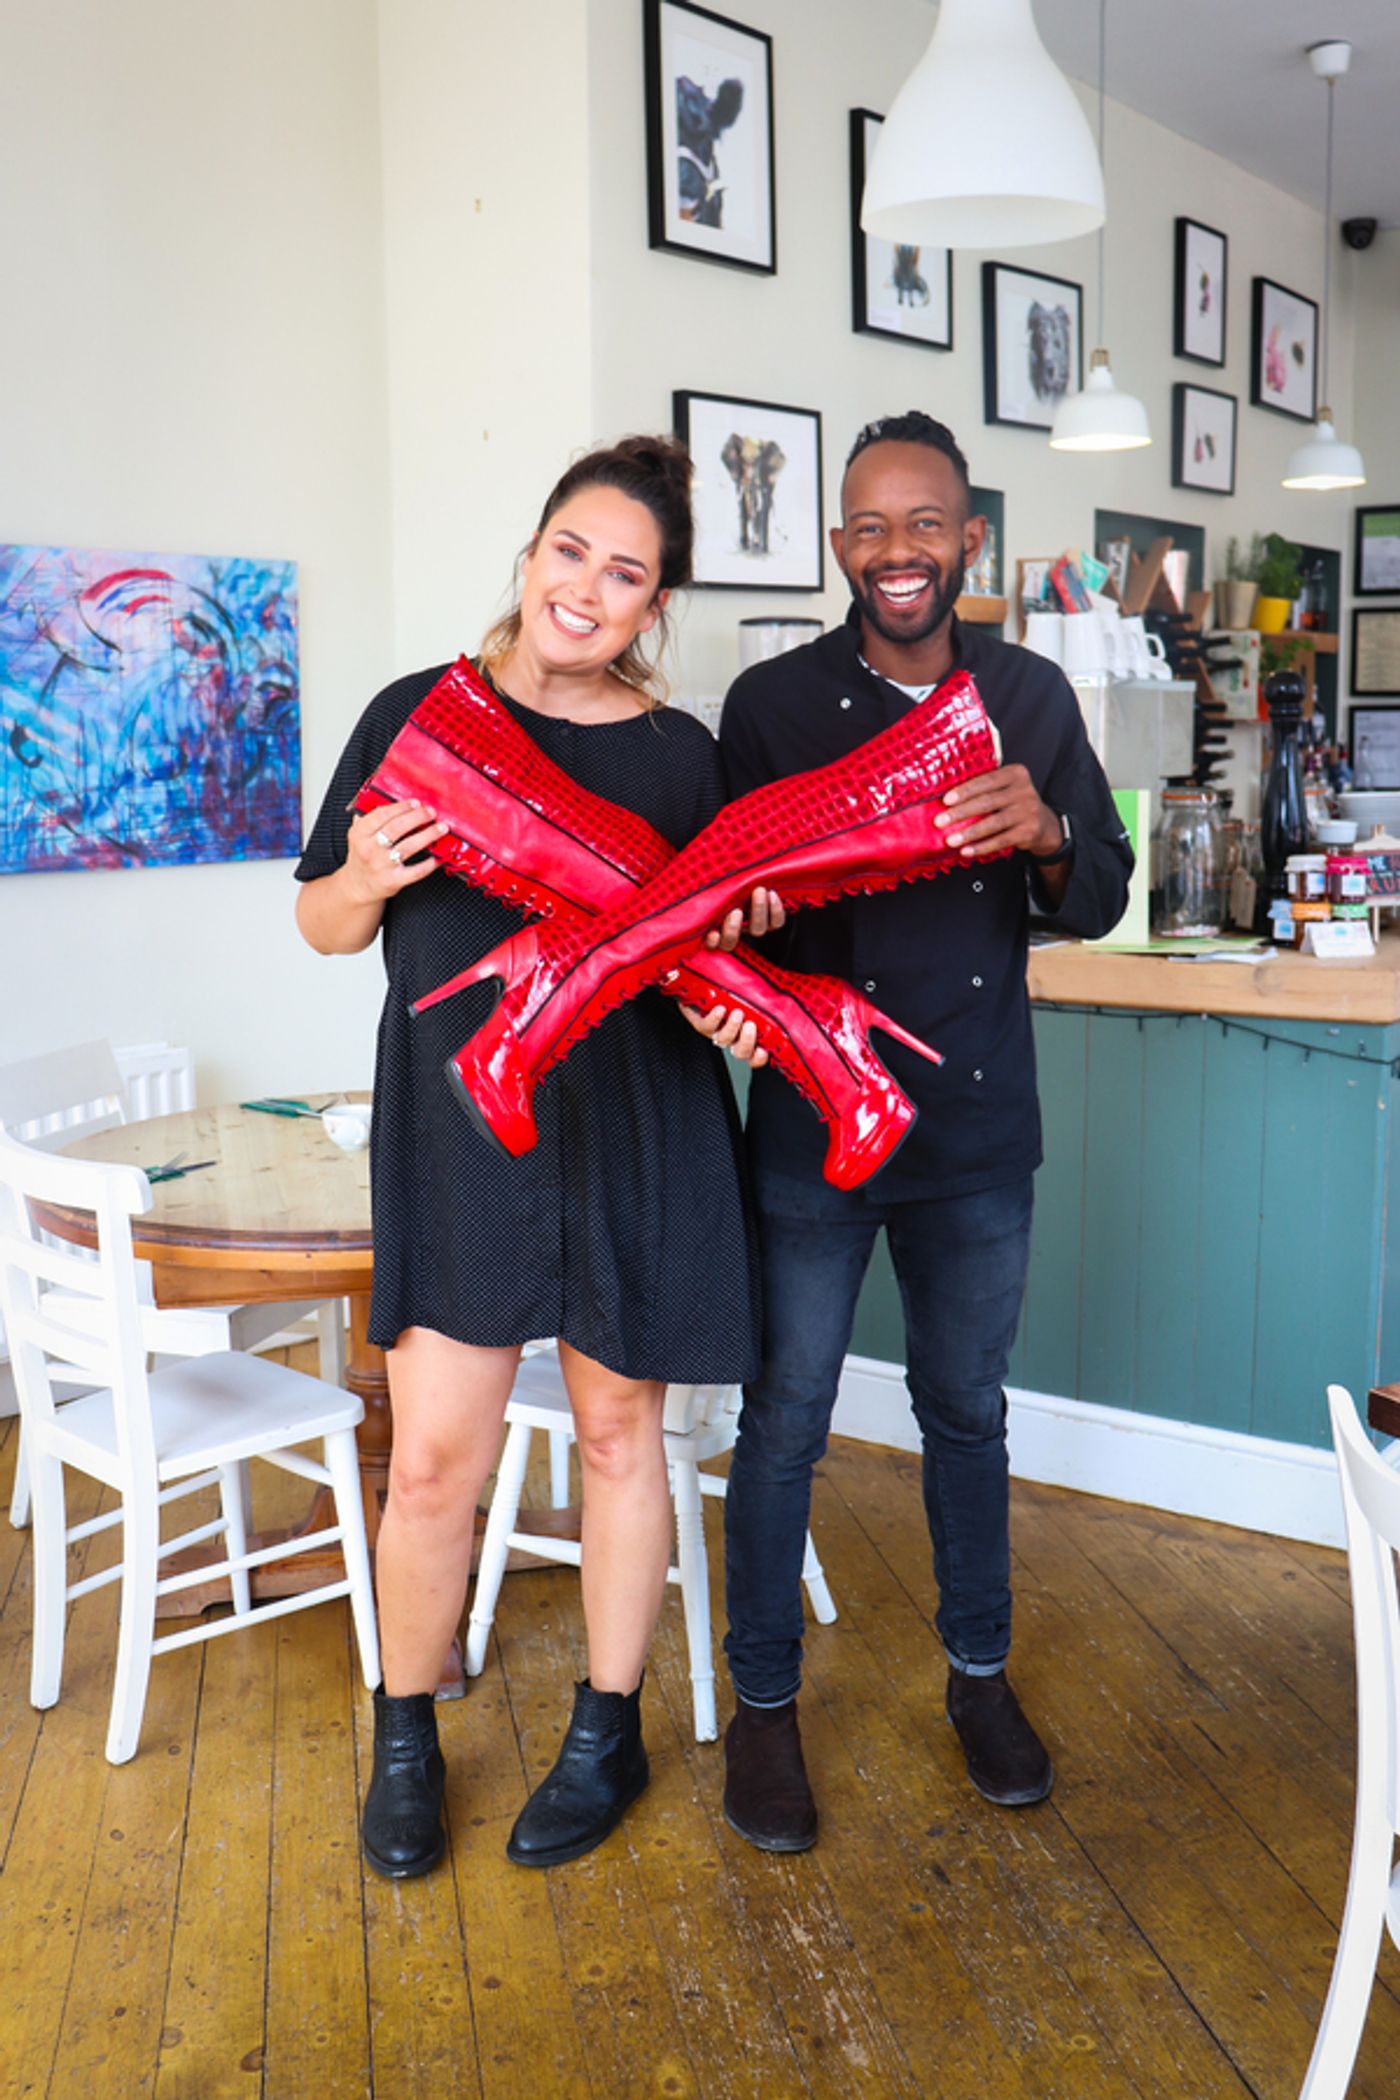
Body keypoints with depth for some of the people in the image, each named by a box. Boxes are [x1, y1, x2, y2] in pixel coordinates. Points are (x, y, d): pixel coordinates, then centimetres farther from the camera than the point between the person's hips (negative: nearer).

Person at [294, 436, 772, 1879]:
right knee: (434, 1454, -1)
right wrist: (366, 878, -13)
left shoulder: (681, 756, 4)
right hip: (457, 1121, 0)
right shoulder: (418, 713, 2)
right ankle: (403, 1737, 25)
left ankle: (607, 1732, 30)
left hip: (635, 1126, 1)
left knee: (619, 1429, 10)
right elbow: (325, 924, 8)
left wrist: (729, 995, -11)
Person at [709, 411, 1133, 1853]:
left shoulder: (1030, 696, 4)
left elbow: (1101, 903, 5)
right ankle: (762, 1701, 26)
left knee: (967, 1408, 17)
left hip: (979, 1134, 3)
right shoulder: (774, 702, -4)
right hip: (811, 1126, -2)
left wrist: (1045, 835, -17)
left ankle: (978, 1671, 38)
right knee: (785, 1420, 6)